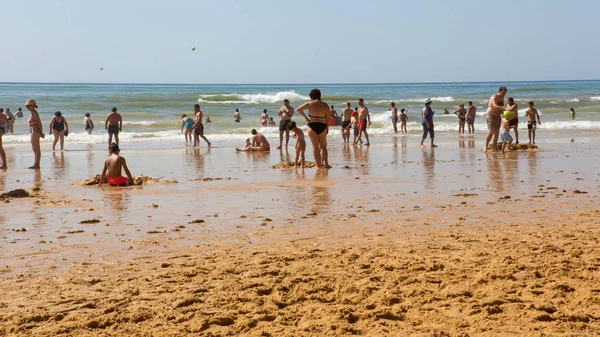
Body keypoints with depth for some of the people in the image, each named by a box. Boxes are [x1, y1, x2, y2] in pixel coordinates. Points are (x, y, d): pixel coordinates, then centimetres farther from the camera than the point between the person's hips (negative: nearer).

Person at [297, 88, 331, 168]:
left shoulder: (310, 104, -6)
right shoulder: (325, 105, 0)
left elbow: (299, 109, -10)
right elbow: (328, 118, 2)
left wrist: (305, 117, -1)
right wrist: (327, 128, 11)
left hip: (312, 126, -2)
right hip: (322, 126, 2)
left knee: (315, 146, 4)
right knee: (323, 146, 14)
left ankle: (318, 164, 1)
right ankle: (326, 163, 6)